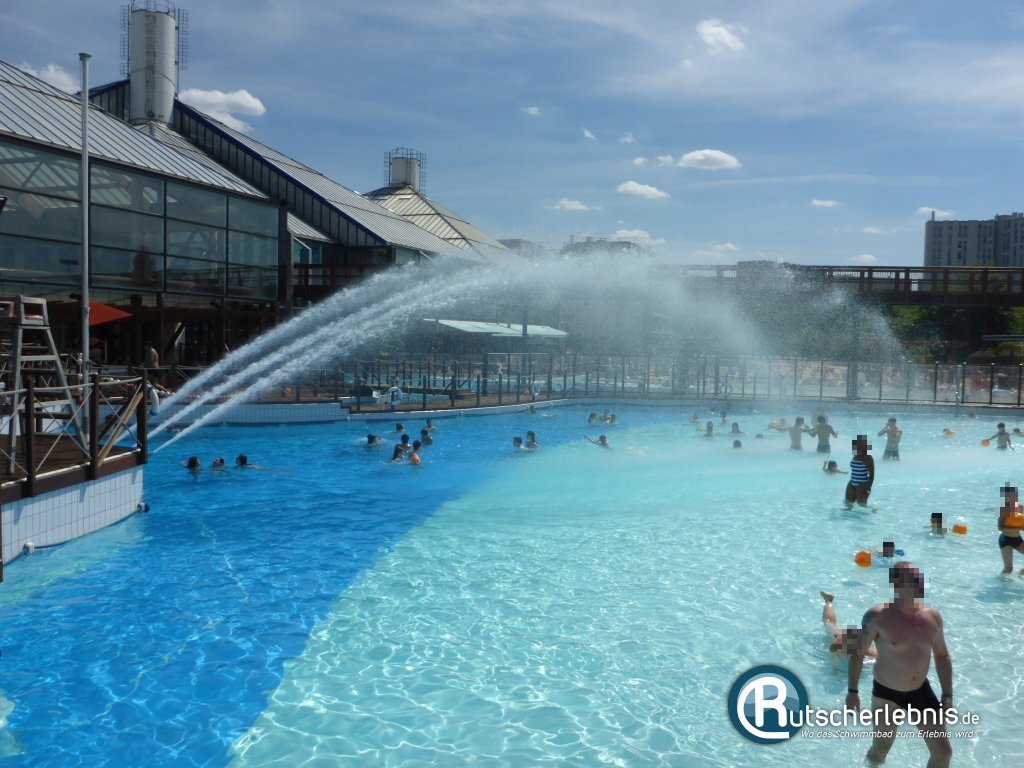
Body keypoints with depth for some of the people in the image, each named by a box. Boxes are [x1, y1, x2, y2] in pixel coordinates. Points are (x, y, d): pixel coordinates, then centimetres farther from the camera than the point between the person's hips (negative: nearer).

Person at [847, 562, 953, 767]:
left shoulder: (933, 616, -5)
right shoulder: (878, 617, -20)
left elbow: (942, 656, 8)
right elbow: (858, 653, -11)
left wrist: (947, 695, 5)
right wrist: (853, 691, -10)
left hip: (921, 692, 4)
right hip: (886, 695, -4)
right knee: (881, 749, 12)